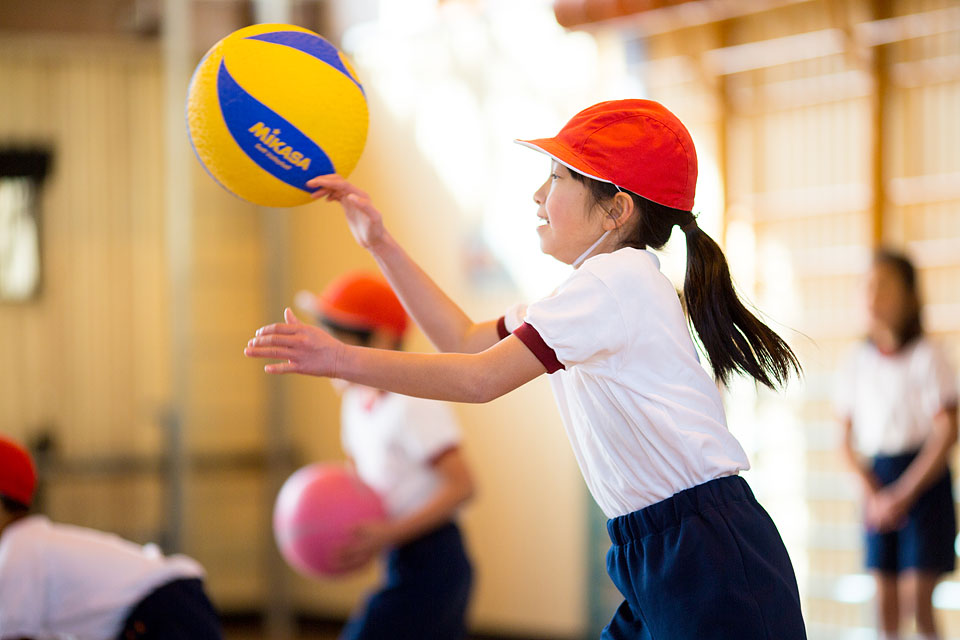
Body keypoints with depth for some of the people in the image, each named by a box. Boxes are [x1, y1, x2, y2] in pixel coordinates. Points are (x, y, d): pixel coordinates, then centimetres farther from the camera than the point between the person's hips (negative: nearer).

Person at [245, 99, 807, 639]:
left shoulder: (617, 281, -13)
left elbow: (482, 379, -18)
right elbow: (468, 341, 23)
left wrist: (344, 361, -17)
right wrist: (381, 244, 19)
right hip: (659, 562, 10)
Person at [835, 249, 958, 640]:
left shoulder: (926, 357, -6)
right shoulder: (856, 363, 6)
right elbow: (848, 439, 7)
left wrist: (904, 494, -14)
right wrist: (873, 493, -9)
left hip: (924, 476, -4)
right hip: (877, 478, 4)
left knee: (917, 596, -11)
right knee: (886, 598, 1)